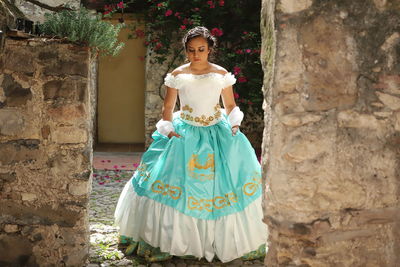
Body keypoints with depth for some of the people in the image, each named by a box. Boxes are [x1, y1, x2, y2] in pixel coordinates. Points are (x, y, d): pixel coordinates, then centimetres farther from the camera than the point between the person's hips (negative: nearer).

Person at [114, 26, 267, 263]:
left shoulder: (222, 74, 4)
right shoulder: (178, 75, 3)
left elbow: (230, 105, 13)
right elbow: (168, 107, 9)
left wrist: (234, 123, -5)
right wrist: (168, 129, -6)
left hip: (218, 134, 1)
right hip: (184, 135, -1)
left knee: (225, 181, -3)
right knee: (177, 185, -6)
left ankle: (231, 241, 10)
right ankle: (167, 242, 5)